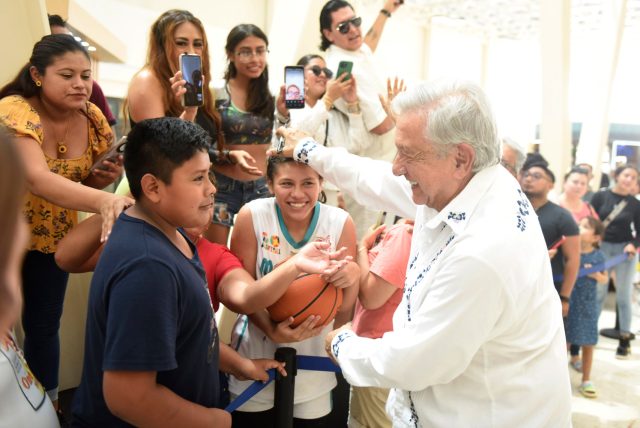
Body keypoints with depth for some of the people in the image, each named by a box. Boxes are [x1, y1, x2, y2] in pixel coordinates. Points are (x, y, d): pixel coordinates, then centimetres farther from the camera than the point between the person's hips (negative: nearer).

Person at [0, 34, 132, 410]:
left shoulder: (92, 118, -7)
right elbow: (37, 178, -41)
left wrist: (108, 176, -15)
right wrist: (103, 201, -57)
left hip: (52, 237, 4)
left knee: (44, 328, 12)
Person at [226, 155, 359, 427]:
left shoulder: (341, 223, -11)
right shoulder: (252, 216, -14)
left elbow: (342, 315, -7)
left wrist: (353, 277, -28)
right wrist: (271, 330, -26)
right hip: (256, 359, 0)